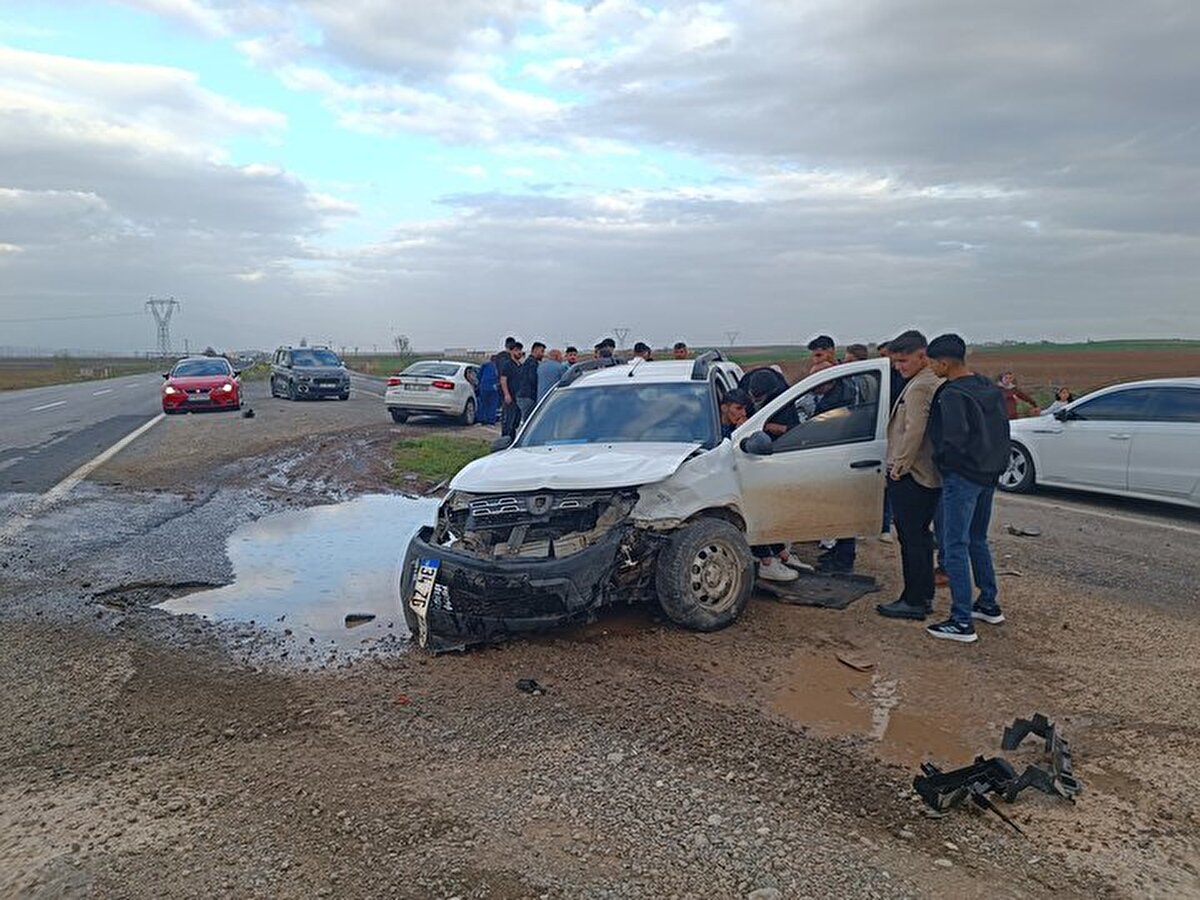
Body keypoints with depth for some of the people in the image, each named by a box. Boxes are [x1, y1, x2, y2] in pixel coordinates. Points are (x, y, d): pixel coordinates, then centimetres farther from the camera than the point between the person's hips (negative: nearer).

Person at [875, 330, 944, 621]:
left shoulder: (919, 387, -18)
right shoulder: (938, 383, 13)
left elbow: (913, 432, -25)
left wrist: (899, 466, -14)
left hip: (911, 476, -10)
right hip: (931, 475, 10)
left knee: (911, 539, -3)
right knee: (921, 535, 17)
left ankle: (914, 602, 4)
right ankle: (924, 595, 26)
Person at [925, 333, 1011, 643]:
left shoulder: (952, 394, -19)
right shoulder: (989, 388, 10)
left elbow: (955, 439, -27)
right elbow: (1002, 428, 15)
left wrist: (941, 459, -9)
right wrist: (995, 462, 17)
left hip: (962, 477, -9)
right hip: (989, 474, 9)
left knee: (955, 547, -4)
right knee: (978, 541, 22)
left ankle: (962, 622, -2)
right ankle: (989, 605, 32)